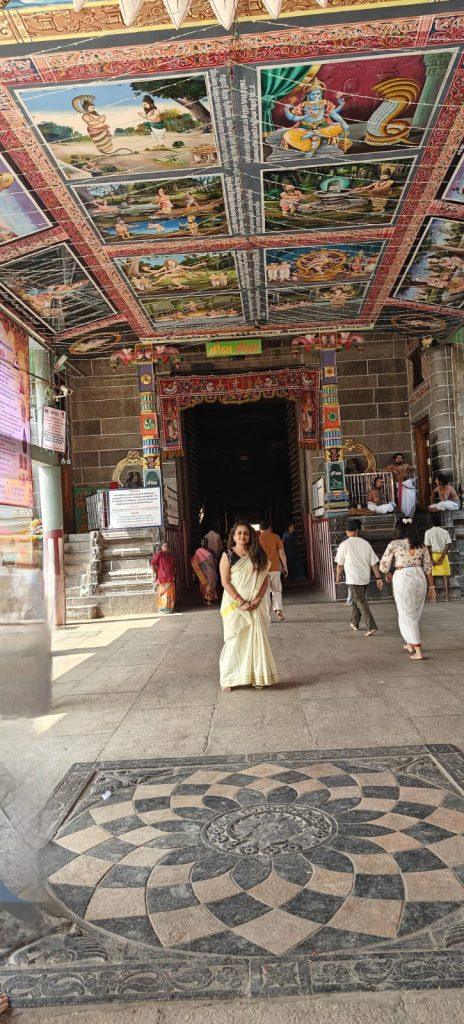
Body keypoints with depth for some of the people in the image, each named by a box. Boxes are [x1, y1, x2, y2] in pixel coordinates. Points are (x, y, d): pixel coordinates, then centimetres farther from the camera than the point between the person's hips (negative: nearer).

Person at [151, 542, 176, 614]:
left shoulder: (171, 555, 16)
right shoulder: (159, 554, -5)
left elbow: (174, 566, 27)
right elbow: (152, 563, -11)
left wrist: (174, 574, 18)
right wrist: (155, 573, -11)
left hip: (171, 578, 7)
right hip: (162, 578, -7)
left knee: (171, 594, 6)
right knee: (163, 593, -7)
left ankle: (170, 608, 14)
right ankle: (163, 609, -2)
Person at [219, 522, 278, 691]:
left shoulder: (258, 555, 7)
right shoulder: (228, 555, -2)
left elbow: (265, 579, 4)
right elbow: (225, 582, -9)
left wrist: (258, 599, -11)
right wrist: (241, 602, -16)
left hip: (256, 605, 3)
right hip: (235, 604, -3)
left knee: (257, 638, 5)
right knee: (235, 640, -1)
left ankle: (256, 676, 16)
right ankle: (228, 679, 8)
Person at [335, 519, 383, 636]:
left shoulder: (344, 545, -9)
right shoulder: (365, 543, 2)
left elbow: (340, 564, -3)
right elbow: (374, 563, 2)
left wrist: (338, 576, 13)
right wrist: (378, 578, 6)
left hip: (353, 578, -5)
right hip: (365, 578, 5)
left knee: (361, 602, -3)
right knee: (356, 600, 21)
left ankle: (372, 626, -13)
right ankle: (355, 623, 33)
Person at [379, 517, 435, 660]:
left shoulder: (394, 544, -5)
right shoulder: (421, 545, 6)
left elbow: (383, 566, -2)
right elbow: (428, 567, 6)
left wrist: (388, 575, 20)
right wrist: (431, 586, 12)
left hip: (403, 579, -5)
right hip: (420, 578, 5)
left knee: (407, 616, 3)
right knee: (415, 614, 21)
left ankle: (418, 652, -2)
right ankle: (410, 644, 37)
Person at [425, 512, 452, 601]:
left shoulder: (428, 532, -3)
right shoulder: (445, 531, 1)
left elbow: (427, 546, -9)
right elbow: (448, 544, -9)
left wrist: (431, 559, -9)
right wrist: (442, 557, -12)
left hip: (433, 555, -1)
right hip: (443, 554, 1)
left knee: (431, 576, 5)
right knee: (446, 575, 5)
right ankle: (447, 595, 2)